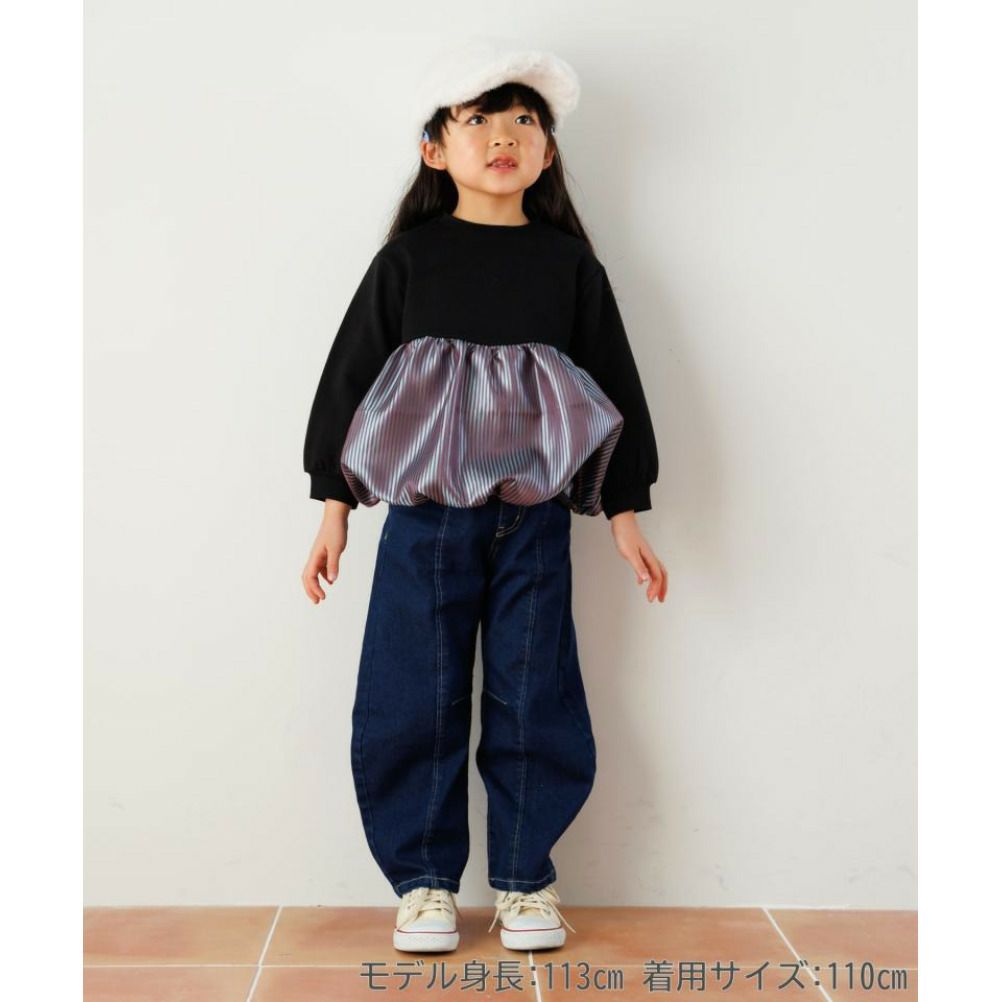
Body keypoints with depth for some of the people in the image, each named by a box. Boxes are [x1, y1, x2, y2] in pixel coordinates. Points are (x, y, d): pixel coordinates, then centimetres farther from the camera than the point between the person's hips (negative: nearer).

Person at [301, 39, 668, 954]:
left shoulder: (569, 265, 3)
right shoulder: (406, 261, 1)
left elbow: (616, 386, 7)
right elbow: (350, 377, 4)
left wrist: (625, 515, 5)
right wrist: (335, 509, 2)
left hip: (533, 519, 1)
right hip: (423, 516, 0)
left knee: (533, 702, 7)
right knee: (414, 701, 4)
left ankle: (524, 878, 23)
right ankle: (426, 879, 21)